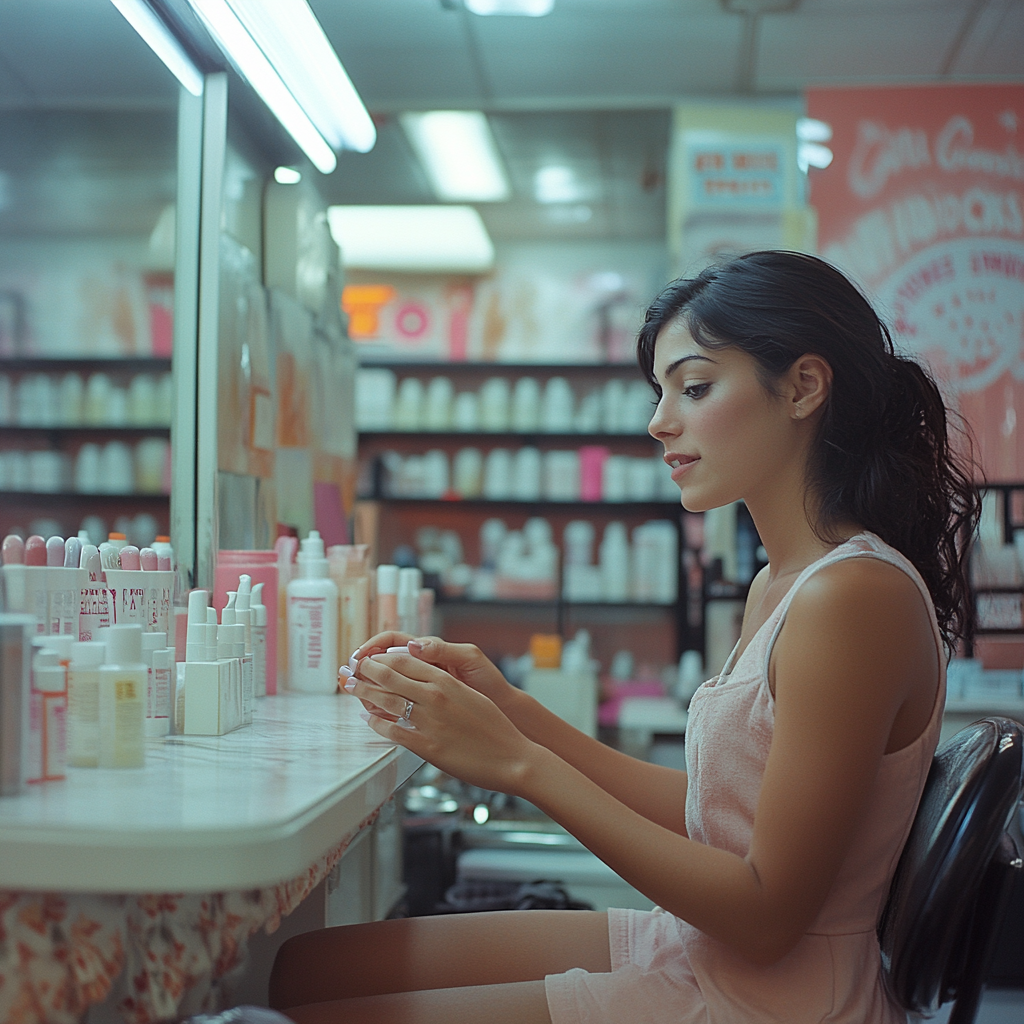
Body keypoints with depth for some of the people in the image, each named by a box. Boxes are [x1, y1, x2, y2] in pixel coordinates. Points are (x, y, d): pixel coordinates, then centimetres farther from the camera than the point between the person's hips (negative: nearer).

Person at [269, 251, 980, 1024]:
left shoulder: (856, 595, -22)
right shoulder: (780, 584, 7)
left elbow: (766, 915, -22)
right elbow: (702, 812, 7)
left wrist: (520, 763, -21)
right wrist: (509, 708, -1)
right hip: (696, 952, 8)